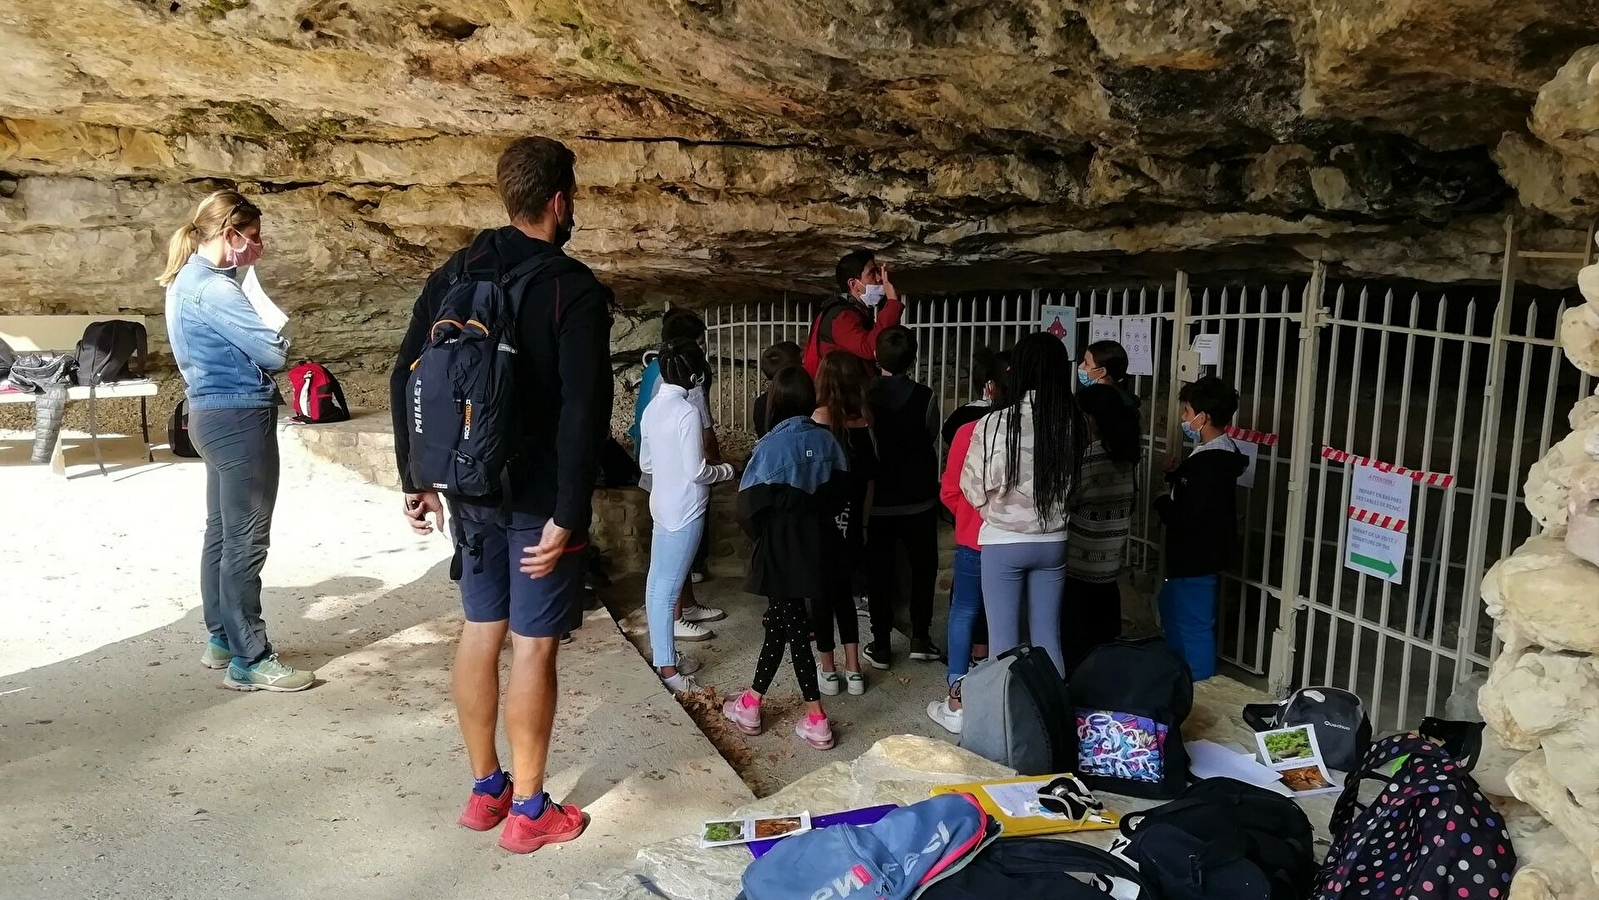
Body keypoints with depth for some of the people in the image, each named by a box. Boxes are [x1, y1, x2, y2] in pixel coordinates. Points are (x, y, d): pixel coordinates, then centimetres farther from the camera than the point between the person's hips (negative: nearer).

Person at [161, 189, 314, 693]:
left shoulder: (188, 279, 13)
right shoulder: (213, 288, -19)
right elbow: (273, 353, -22)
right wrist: (277, 336, -1)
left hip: (213, 414, 11)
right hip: (240, 418, -11)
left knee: (221, 533, 17)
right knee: (246, 542, -5)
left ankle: (221, 639, 29)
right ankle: (248, 661, 1)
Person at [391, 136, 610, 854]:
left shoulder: (456, 274, 5)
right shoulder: (575, 291, -14)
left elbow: (405, 379, 6)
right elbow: (583, 413, -22)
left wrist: (417, 481, 12)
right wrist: (566, 518, -19)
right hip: (538, 500, -6)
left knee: (479, 632, 16)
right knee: (533, 648, 4)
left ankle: (485, 789, 30)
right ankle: (528, 810, 16)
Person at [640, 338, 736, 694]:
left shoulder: (653, 408, 6)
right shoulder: (687, 412, -19)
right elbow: (697, 471, -19)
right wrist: (724, 470, -1)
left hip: (662, 503, 8)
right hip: (684, 509, -8)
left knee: (658, 582, 14)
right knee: (667, 587, -4)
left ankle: (663, 652, 27)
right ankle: (667, 668, 3)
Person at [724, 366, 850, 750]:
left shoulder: (772, 446, -16)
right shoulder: (826, 441, -2)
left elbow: (750, 506, -16)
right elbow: (841, 493, 3)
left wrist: (763, 534, 4)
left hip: (782, 549, -5)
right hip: (818, 545, 5)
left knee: (792, 626, 5)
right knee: (780, 620, 16)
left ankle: (816, 720, 12)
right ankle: (752, 702, 24)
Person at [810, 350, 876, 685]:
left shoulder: (815, 425, -15)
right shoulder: (864, 425, -3)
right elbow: (870, 481, 2)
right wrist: (861, 522, 12)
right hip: (850, 525, 4)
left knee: (821, 594, 9)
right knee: (844, 592, 17)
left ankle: (828, 671, 16)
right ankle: (853, 670, 18)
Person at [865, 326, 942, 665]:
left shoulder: (865, 397, -11)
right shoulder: (925, 397, -14)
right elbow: (932, 439, 0)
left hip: (877, 500, 1)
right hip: (919, 499, -1)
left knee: (879, 570, 9)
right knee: (923, 566, 15)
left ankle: (881, 642, 13)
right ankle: (920, 637, 13)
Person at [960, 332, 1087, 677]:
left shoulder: (995, 424, -17)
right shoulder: (1075, 425, -7)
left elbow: (973, 487, -6)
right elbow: (1074, 484, 3)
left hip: (1003, 543, -3)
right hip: (1053, 542, 4)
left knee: (1004, 639, 7)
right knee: (1048, 637, 15)